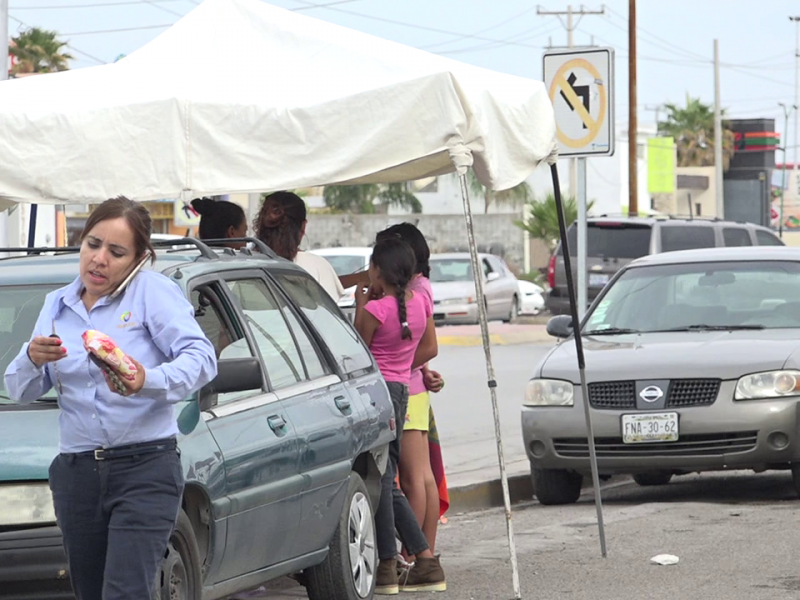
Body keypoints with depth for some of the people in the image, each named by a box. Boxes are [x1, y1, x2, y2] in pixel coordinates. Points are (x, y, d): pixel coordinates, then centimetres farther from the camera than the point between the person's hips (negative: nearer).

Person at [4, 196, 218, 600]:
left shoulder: (152, 291, -2)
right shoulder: (57, 305, 15)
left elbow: (201, 358, -16)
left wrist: (149, 380, -35)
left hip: (144, 470, -6)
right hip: (76, 473, 6)